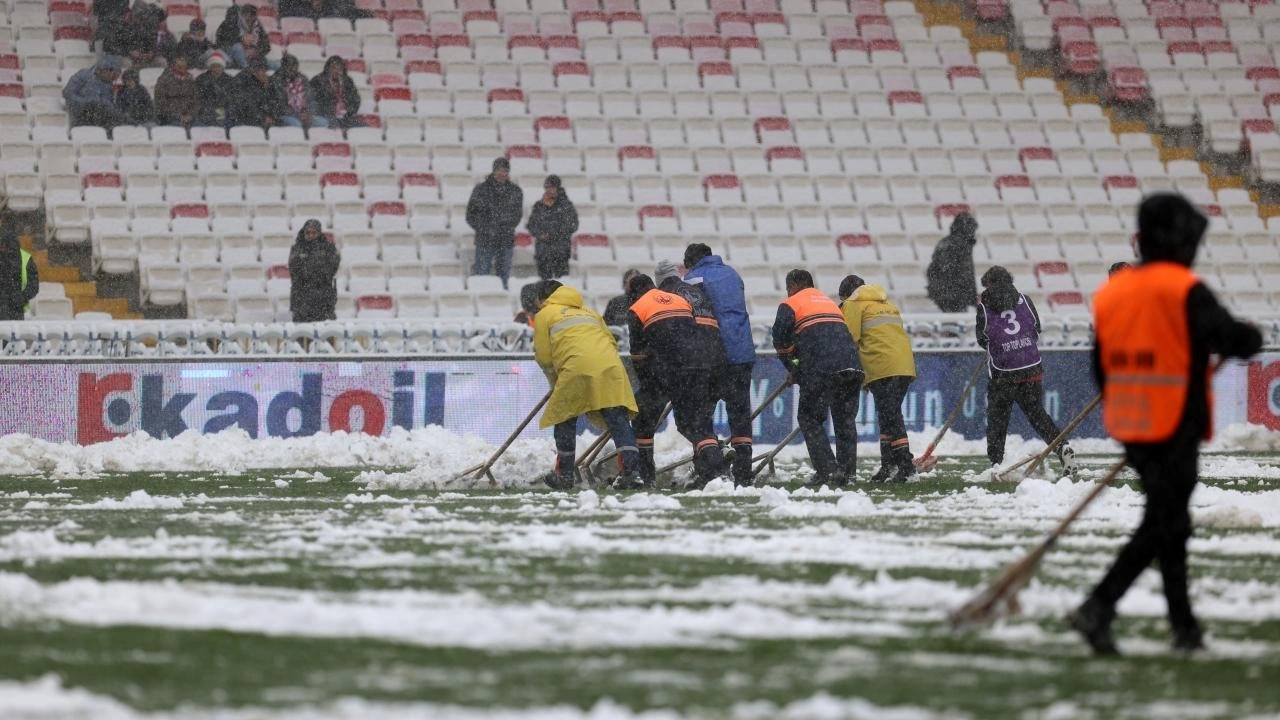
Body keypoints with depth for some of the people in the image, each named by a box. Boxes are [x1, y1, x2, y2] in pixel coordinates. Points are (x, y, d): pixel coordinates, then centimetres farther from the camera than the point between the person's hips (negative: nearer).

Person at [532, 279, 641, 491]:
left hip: (578, 368, -4)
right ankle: (630, 470, -14)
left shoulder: (544, 315, 19)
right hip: (611, 366, 4)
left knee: (566, 419, 12)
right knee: (617, 419, 0)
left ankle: (564, 474, 16)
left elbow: (543, 356, 13)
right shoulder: (589, 311, 33)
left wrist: (555, 382, 29)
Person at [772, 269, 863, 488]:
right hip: (852, 367, 6)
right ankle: (848, 472, 12)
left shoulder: (791, 304, 11)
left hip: (821, 370, -6)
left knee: (809, 418, 5)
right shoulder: (830, 302, 32)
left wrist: (792, 368, 11)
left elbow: (780, 338, -2)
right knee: (846, 420, 14)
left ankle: (828, 470, -6)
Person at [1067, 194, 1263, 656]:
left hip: (1129, 429, 7)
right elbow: (1233, 340, -17)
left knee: (1168, 520, 16)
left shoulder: (1110, 293, 6)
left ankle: (1184, 627, 21)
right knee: (1162, 525, -4)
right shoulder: (1184, 290, -15)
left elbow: (1102, 368, 12)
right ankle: (1098, 608, -17)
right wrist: (1252, 338, 6)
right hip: (1176, 428, -7)